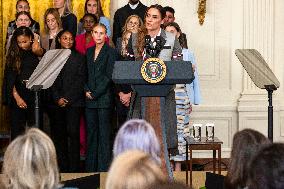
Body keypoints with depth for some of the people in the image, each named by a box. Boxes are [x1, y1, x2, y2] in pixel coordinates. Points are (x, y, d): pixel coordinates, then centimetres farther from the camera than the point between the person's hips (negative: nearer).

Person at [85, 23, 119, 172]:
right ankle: (91, 167, 13)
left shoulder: (111, 52, -3)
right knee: (91, 132, 7)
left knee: (104, 133, -4)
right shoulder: (89, 52, 15)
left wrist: (95, 93, -11)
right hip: (90, 99, 5)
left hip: (104, 97, -5)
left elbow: (109, 76, -9)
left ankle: (104, 168, -2)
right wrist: (87, 90, -2)